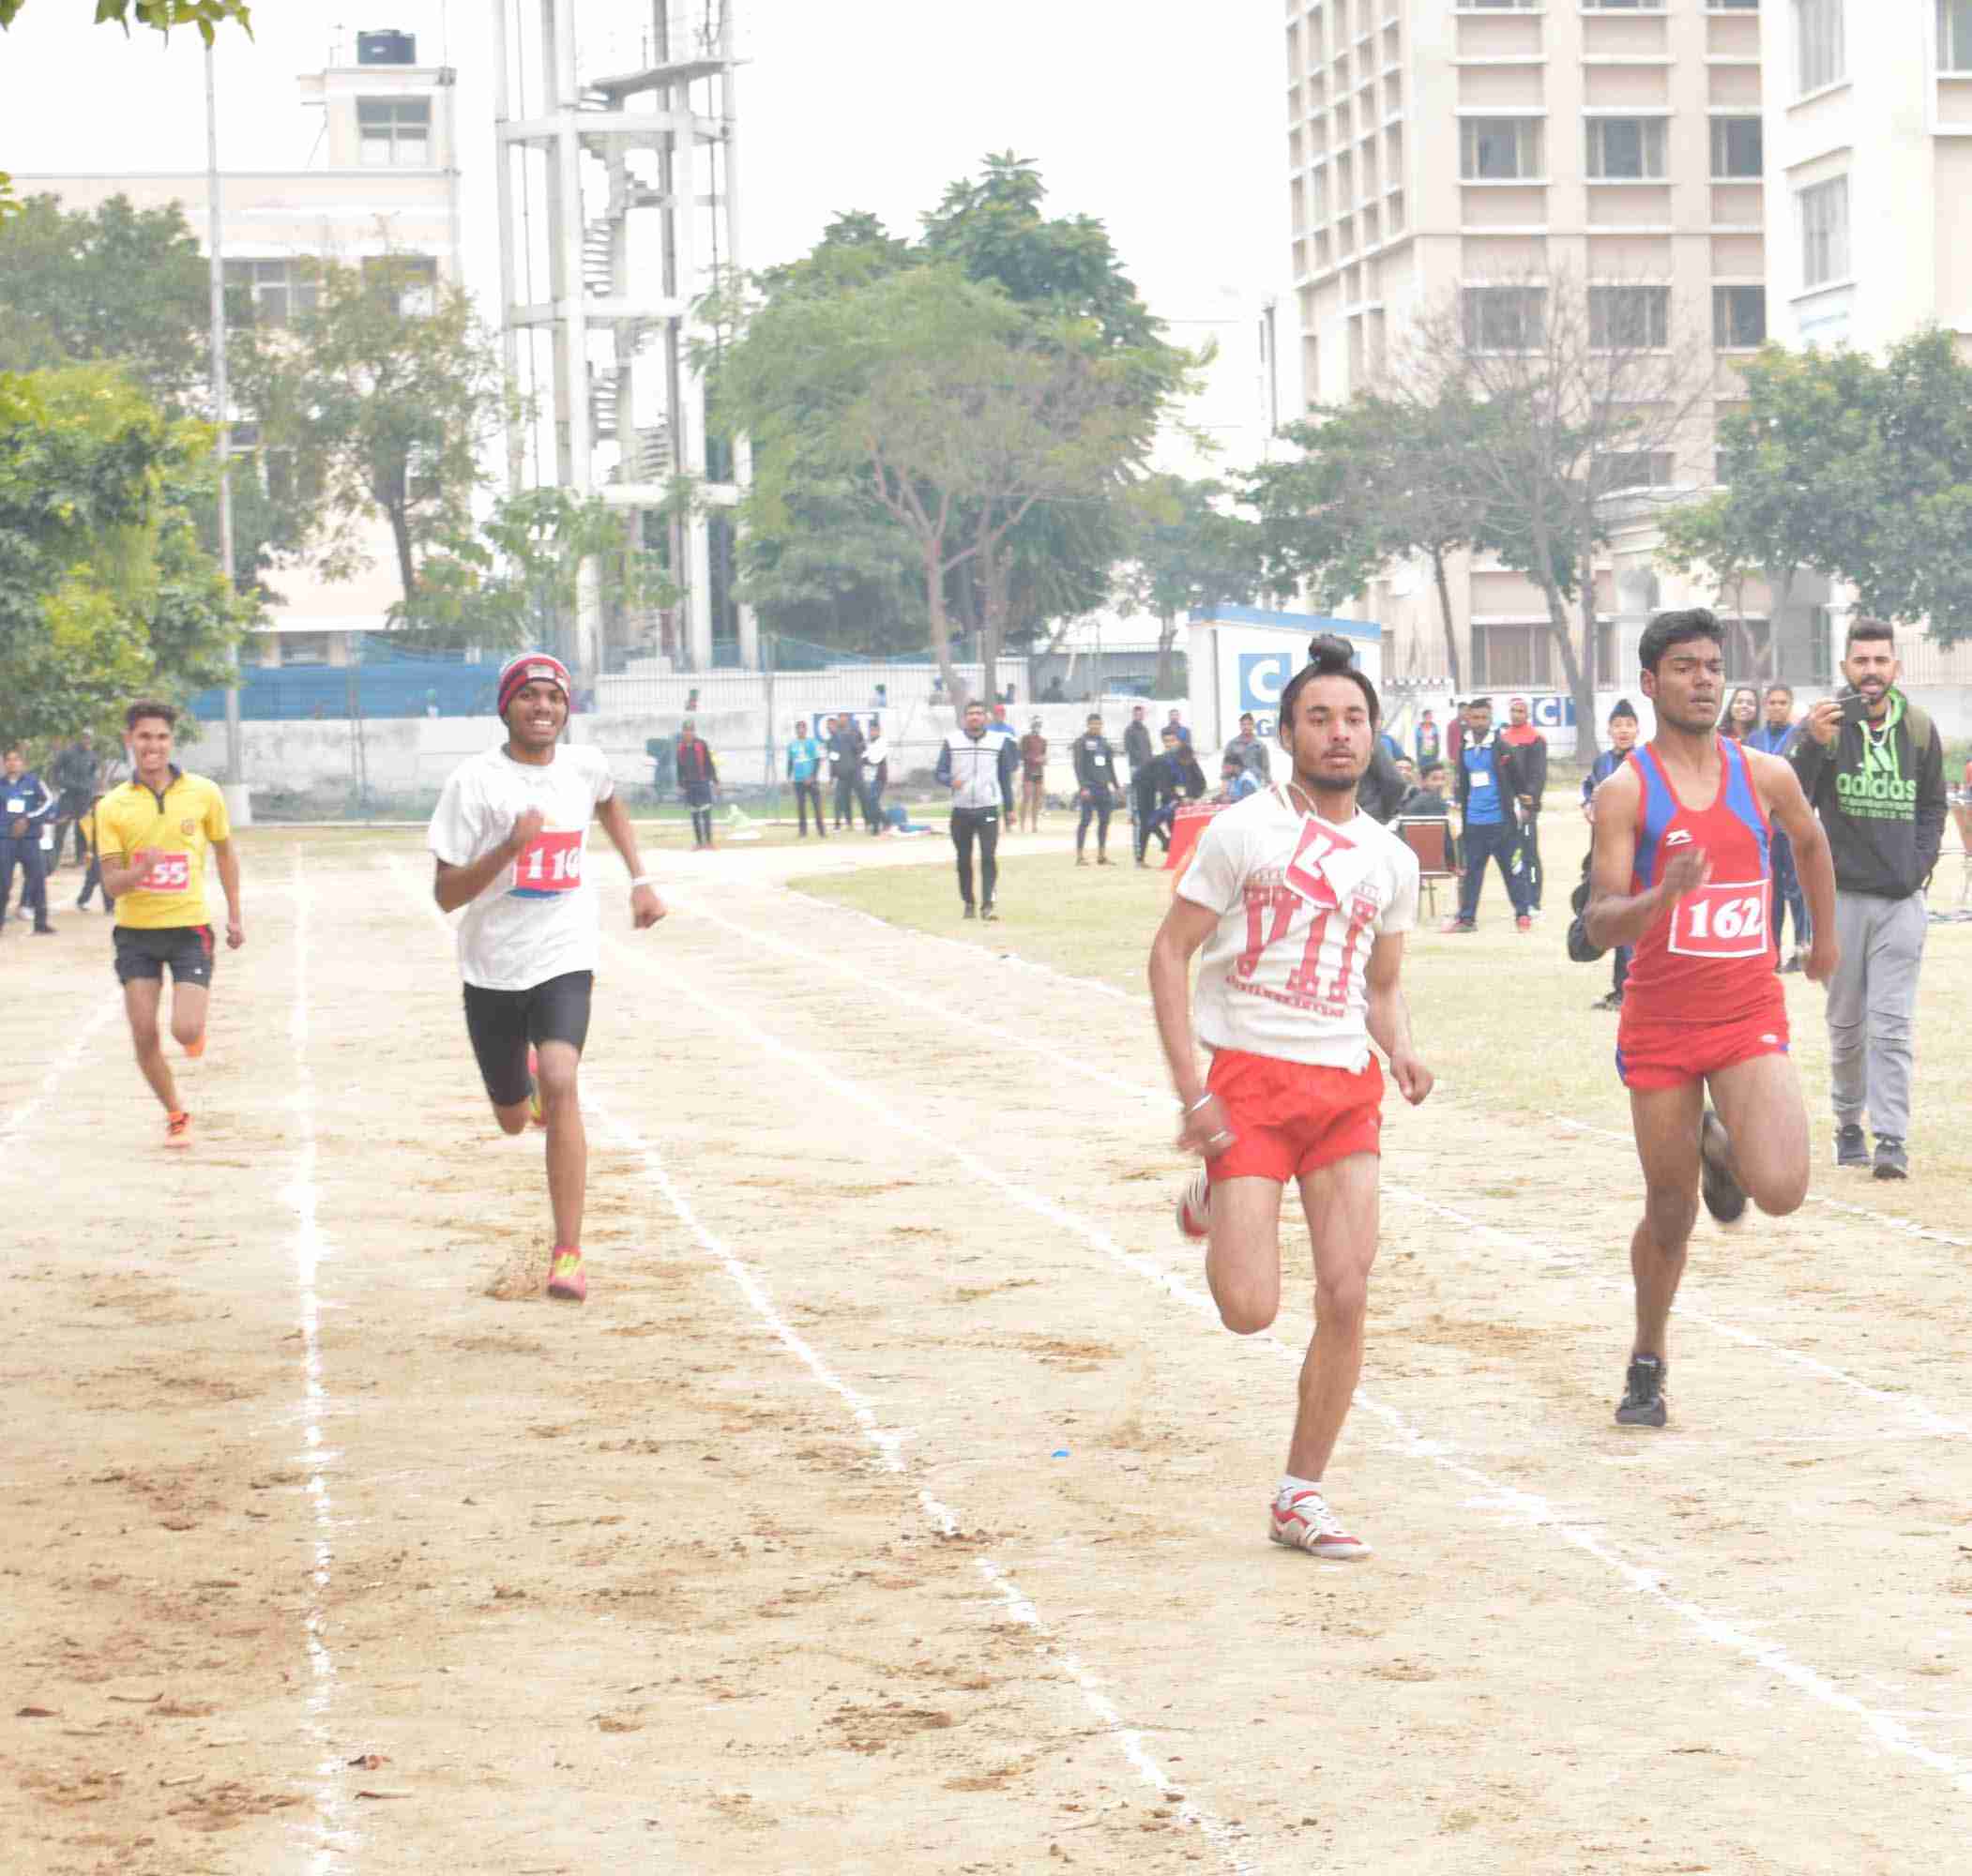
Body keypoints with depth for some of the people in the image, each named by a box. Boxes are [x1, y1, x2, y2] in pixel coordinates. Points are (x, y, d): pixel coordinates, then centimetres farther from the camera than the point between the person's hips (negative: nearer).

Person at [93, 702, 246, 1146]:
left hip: (189, 928, -1)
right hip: (136, 931, 1)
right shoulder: (113, 806, -5)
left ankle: (200, 1011, 26)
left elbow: (224, 852, 12)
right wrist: (141, 870, -29)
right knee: (145, 1038, -2)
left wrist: (235, 915, 13)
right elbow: (111, 884, -7)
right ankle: (176, 1116, 20)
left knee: (186, 1031, -12)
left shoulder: (203, 793, -4)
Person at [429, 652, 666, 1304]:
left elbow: (610, 804, 28)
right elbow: (445, 894, -12)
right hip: (493, 968, 0)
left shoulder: (585, 764, 1)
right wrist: (509, 846, -26)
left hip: (565, 960, 0)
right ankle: (529, 1081, 55)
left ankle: (568, 1252, -23)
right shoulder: (475, 780, -11)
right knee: (513, 1118, 14)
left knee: (559, 1084, -25)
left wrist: (640, 879, 19)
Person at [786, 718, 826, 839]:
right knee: (800, 806, 4)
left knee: (817, 804, -3)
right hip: (798, 780, 3)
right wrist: (789, 776, 6)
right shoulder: (792, 745, 9)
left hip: (811, 779, -3)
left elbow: (818, 760, -5)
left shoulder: (813, 742, -2)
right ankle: (803, 831, 10)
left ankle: (821, 831, 3)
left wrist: (812, 776, -13)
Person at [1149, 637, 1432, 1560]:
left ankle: (1301, 1498, 9)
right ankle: (1212, 1200, 25)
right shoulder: (1242, 831, -4)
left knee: (1346, 1297, -5)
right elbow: (1170, 949, -3)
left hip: (1347, 1087, 4)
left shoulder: (1391, 859, 11)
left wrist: (1401, 1051, -1)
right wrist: (1191, 1093, -11)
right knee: (1250, 1308, -10)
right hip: (1250, 1077, -4)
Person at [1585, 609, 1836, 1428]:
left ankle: (1720, 1145, 18)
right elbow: (1600, 926, -15)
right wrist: (1665, 895, -34)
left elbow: (1811, 841, 24)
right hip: (1660, 1024, -1)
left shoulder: (1765, 775, 1)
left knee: (1780, 1192, -18)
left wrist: (1825, 935, 33)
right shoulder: (1625, 792, -8)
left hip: (1750, 1017, 2)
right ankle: (1647, 1363, 30)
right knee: (1670, 1213, 6)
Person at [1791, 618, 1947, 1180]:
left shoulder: (1920, 729, 6)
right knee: (1847, 1023, 8)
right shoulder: (1825, 725, -3)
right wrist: (1812, 744, -29)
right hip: (1841, 896, -1)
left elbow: (1933, 805, 17)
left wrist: (1921, 864, 3)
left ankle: (1893, 1140, -9)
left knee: (1891, 1024, -5)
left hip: (1902, 900, 1)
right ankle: (1848, 1124, 23)